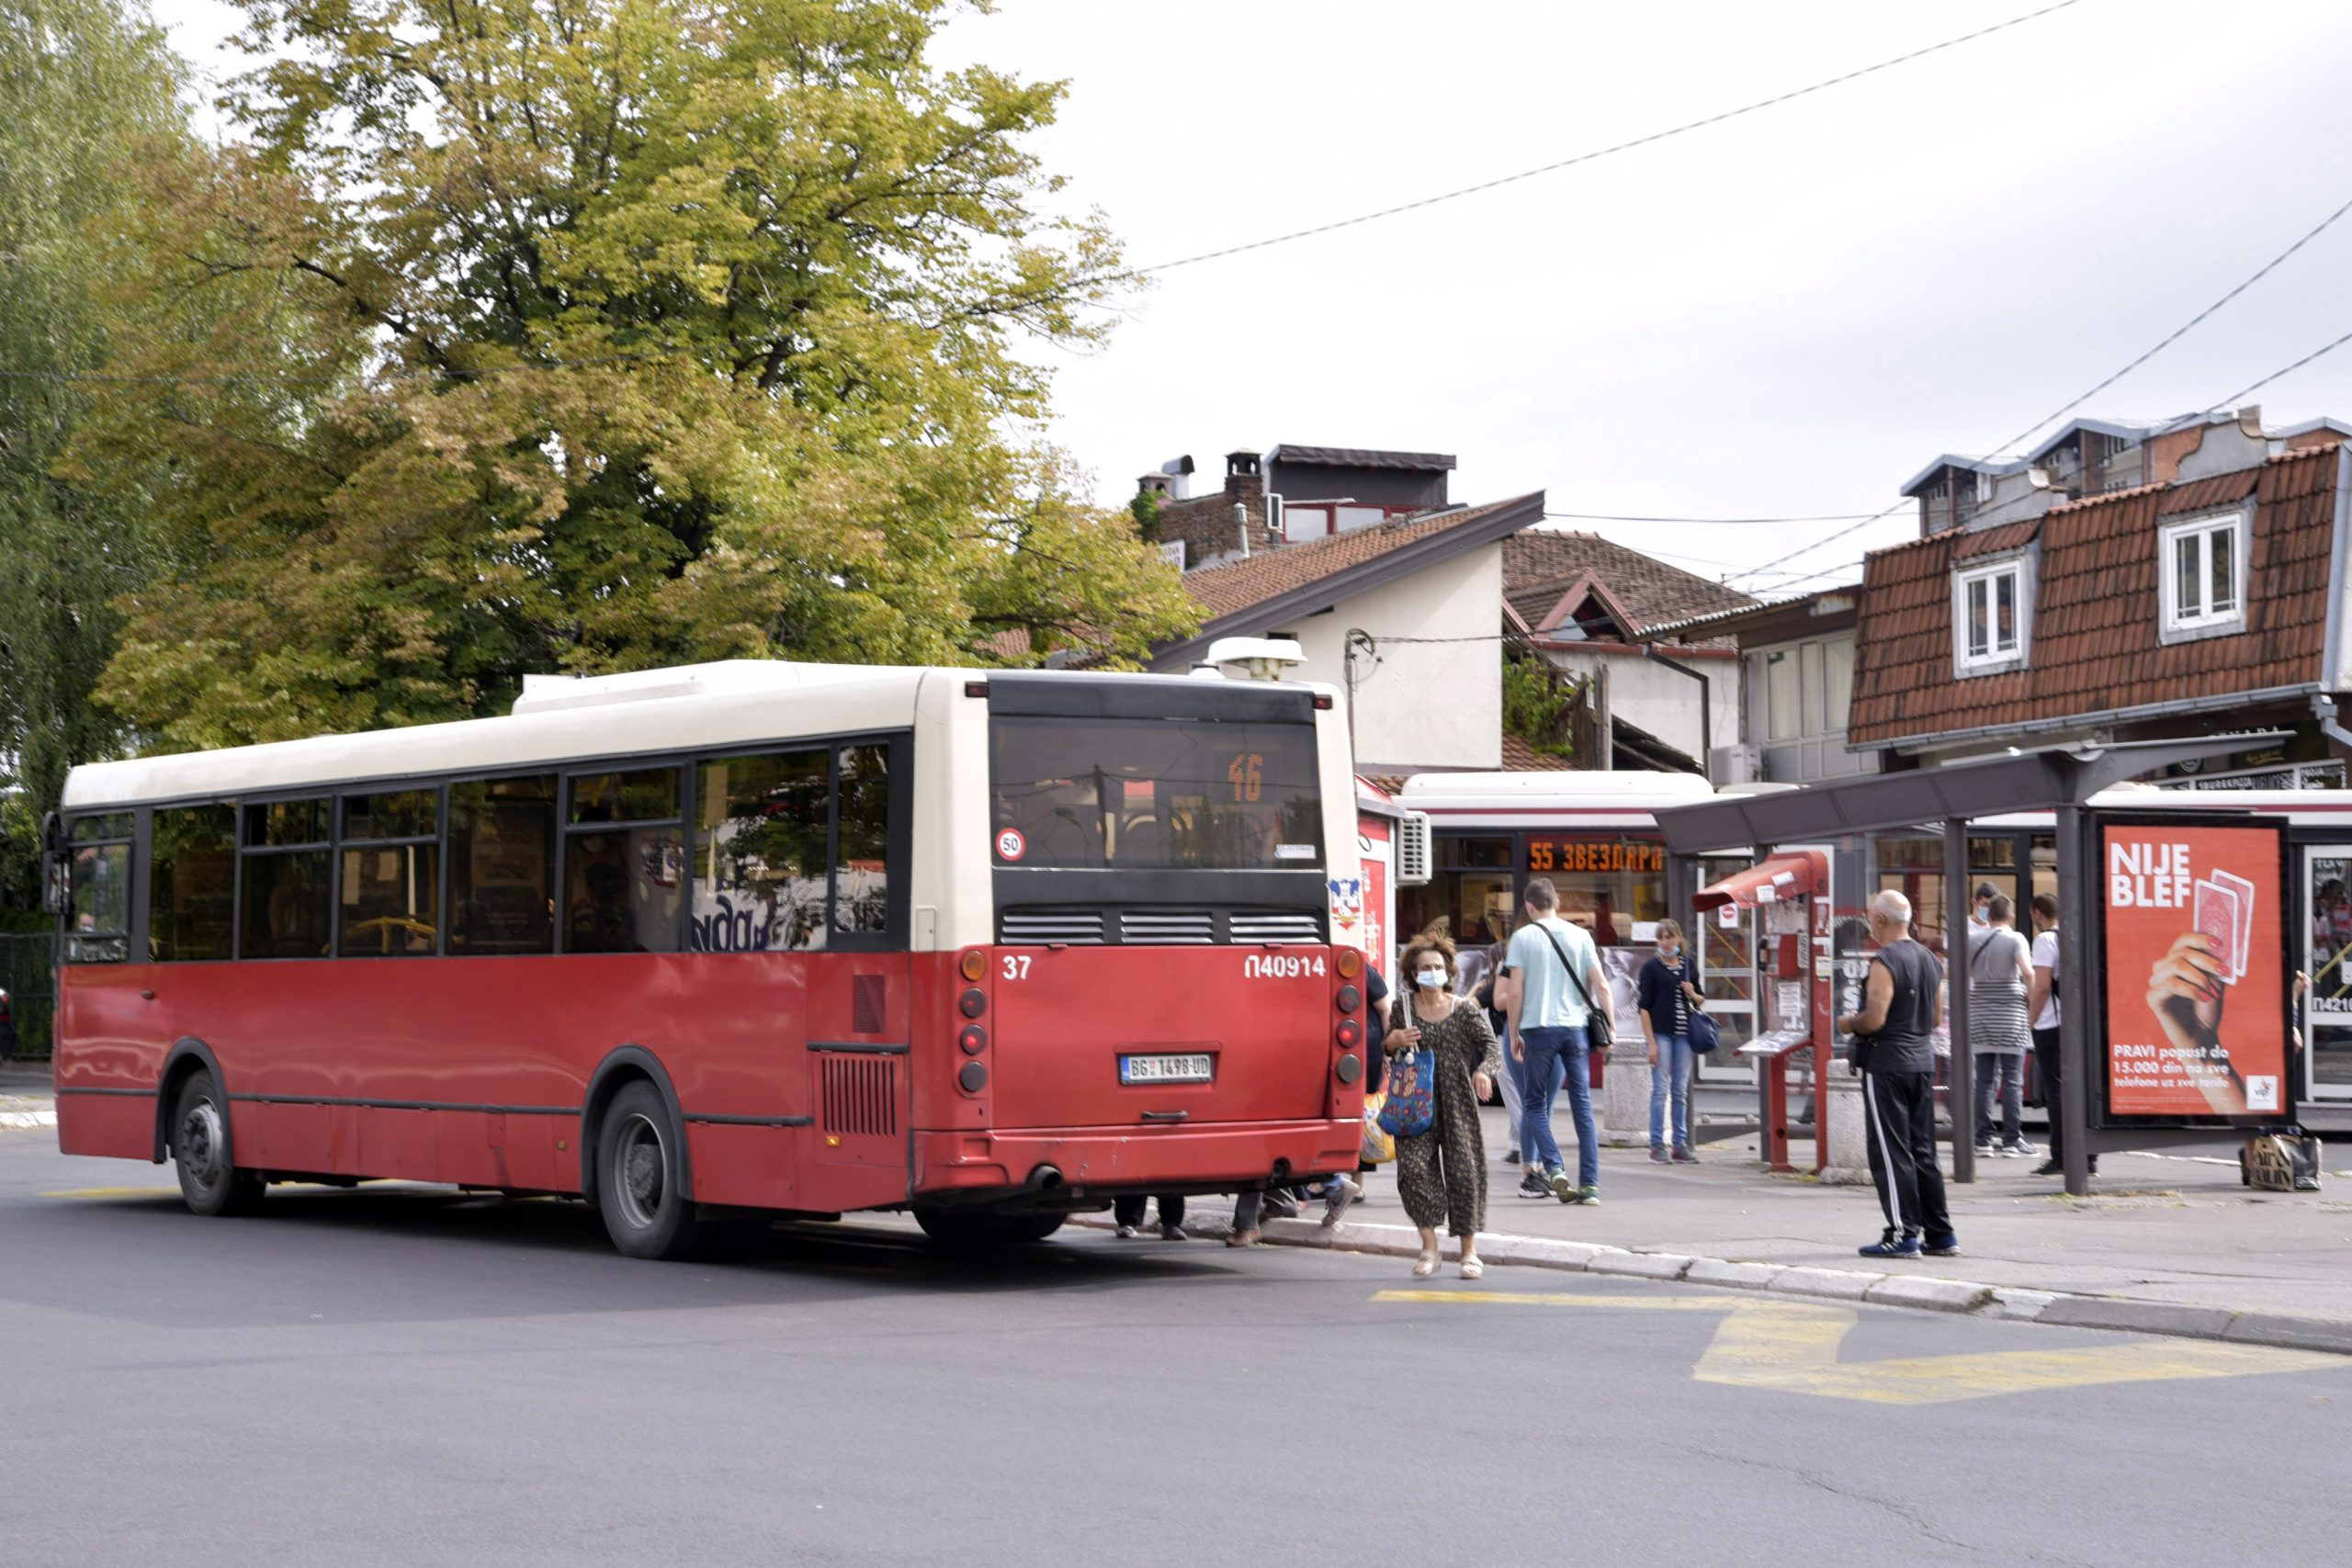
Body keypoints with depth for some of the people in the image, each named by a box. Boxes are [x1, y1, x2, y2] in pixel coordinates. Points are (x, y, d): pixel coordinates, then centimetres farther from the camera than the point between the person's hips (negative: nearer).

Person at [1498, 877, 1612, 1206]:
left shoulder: (1523, 937, -1)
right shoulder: (1579, 935, 6)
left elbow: (1513, 993, -4)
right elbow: (1601, 986, 3)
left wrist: (1514, 1035, 5)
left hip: (1538, 1029, -2)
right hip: (1575, 1027, 2)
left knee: (1535, 1105, 9)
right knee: (1582, 1106, 5)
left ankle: (1553, 1168, -11)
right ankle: (1590, 1184, 1)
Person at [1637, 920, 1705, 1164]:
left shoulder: (1689, 965, 11)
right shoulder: (1651, 967, -2)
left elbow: (1700, 1001, 20)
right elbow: (1644, 1006, -5)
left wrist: (1693, 995, -4)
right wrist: (1651, 1041, -11)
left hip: (1683, 1034, 4)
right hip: (1660, 1032, -4)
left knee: (1681, 1091, 7)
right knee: (1660, 1089, -4)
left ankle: (1680, 1145, 12)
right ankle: (1657, 1146, 0)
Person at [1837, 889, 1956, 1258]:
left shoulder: (1885, 961, -15)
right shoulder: (1929, 960, 11)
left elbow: (1874, 1019, -21)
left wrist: (1849, 1024, -2)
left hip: (1886, 1064, -8)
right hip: (1922, 1059, 8)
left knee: (1890, 1152, -3)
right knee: (1922, 1151, 12)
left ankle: (1902, 1234, -4)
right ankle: (1939, 1234, 13)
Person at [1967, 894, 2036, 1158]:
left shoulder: (1972, 940, 6)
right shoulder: (2015, 939, -5)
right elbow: (2027, 972, -17)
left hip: (1980, 1011, 4)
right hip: (2010, 1011, -4)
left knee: (1985, 1079, 7)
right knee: (2012, 1079, 1)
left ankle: (1983, 1139, 5)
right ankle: (2011, 1140, -1)